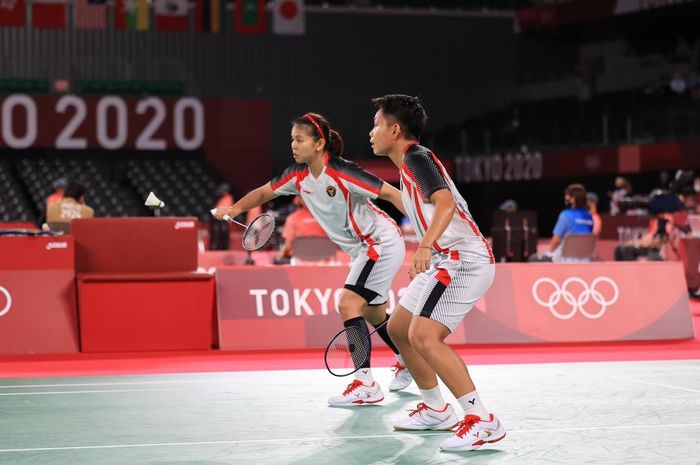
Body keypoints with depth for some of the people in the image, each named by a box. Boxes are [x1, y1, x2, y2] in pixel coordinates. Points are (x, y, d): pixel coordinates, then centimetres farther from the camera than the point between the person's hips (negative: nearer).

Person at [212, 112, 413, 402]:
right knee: (372, 313, 22)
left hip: (381, 241, -9)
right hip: (364, 249, 9)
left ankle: (365, 384, -21)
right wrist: (235, 208, -8)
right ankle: (407, 364, 44)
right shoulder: (298, 175, -4)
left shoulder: (342, 173, -26)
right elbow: (265, 192, 11)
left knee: (348, 304, -19)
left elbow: (391, 193, -23)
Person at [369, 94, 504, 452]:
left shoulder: (416, 158, -10)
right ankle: (436, 410, 26)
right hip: (446, 260, 11)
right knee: (398, 329, 17)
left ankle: (482, 421, -25)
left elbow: (445, 203, -27)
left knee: (423, 337, -23)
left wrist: (425, 247, -41)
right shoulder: (409, 163, 21)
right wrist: (423, 260, 35)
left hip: (462, 258, -11)